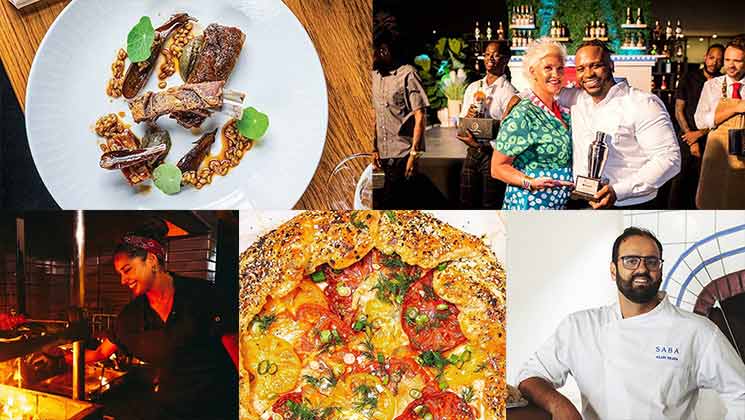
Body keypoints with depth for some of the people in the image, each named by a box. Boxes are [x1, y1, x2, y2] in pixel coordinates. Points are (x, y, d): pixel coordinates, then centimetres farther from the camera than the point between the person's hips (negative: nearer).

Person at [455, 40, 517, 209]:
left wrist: (481, 144, -22)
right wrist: (467, 115, -6)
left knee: (490, 206, 0)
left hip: (494, 153, -5)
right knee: (466, 204, 9)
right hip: (472, 153, 5)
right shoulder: (472, 88, 13)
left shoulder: (509, 92, -7)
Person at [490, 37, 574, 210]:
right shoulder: (522, 116, -15)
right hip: (529, 204, -7)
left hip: (561, 203, 8)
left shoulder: (564, 112, 9)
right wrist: (530, 182, -28)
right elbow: (498, 168, -15)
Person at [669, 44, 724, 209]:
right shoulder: (689, 78, 2)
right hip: (687, 138, -1)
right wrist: (692, 139, -6)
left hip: (710, 140, 1)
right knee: (680, 180, -1)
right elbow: (679, 111, 0)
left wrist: (700, 133, -8)